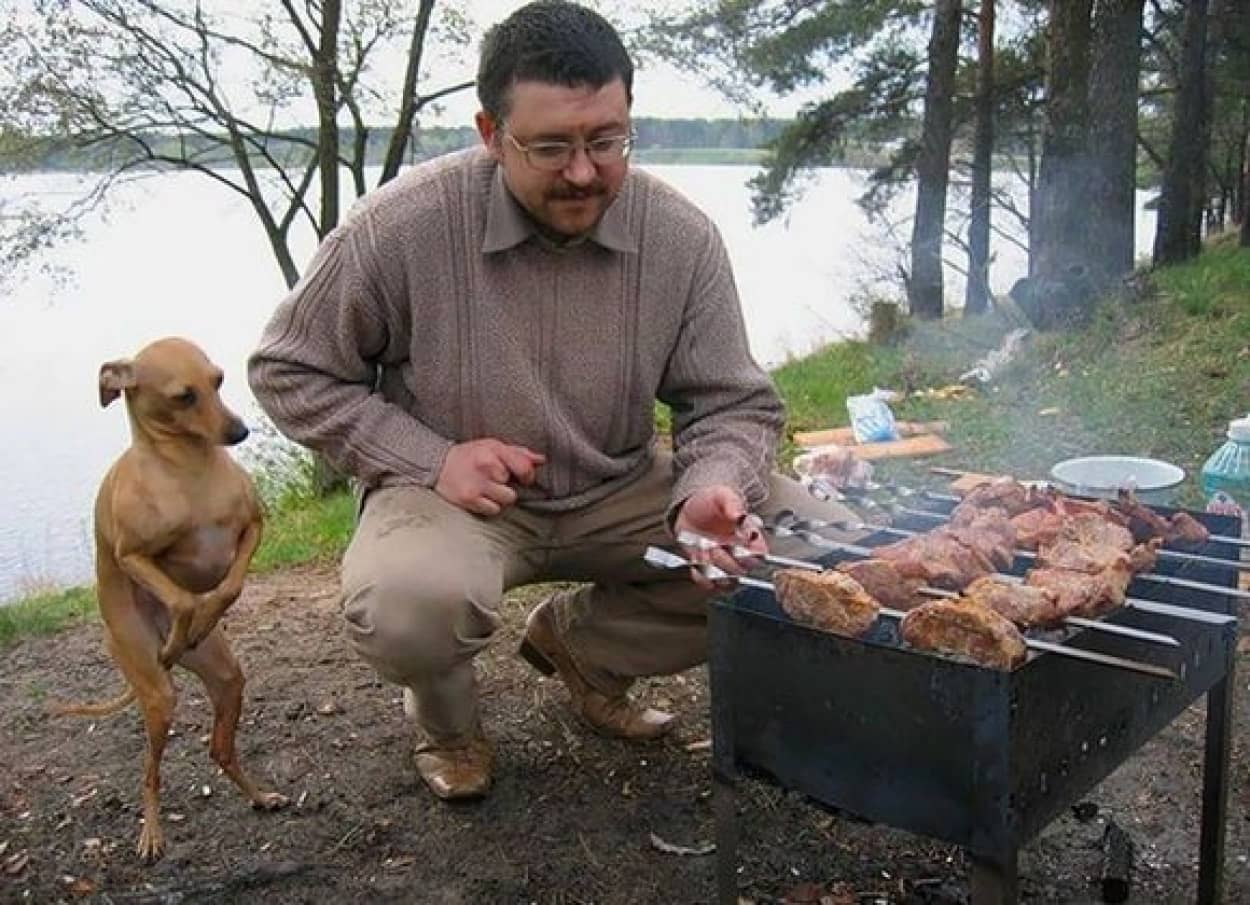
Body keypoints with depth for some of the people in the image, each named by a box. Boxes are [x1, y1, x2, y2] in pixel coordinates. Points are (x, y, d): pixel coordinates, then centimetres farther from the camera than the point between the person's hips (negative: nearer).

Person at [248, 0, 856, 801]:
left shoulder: (683, 238, -10)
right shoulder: (402, 227, -17)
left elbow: (733, 404, -2)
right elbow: (287, 372, -6)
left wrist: (711, 491, -26)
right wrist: (428, 459, -18)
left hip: (622, 493, 4)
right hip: (456, 497, -3)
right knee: (405, 606, -38)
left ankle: (580, 641, 12)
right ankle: (447, 722, 5)